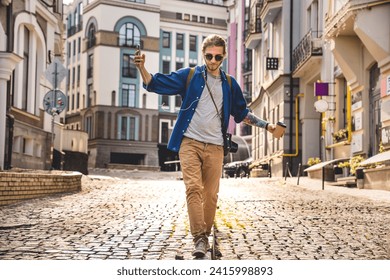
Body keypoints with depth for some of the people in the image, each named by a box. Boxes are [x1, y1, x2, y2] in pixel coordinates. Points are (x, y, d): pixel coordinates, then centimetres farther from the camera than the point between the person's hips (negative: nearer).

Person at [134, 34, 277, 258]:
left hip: (215, 147, 3)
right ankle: (199, 238, -17)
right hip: (190, 143, -2)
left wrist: (266, 125, 18)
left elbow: (242, 113, 23)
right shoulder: (188, 76, 4)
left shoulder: (230, 84, 13)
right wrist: (142, 68, -18)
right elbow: (155, 83, 0)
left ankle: (205, 236, 18)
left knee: (211, 194, 4)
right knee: (193, 189, -16)